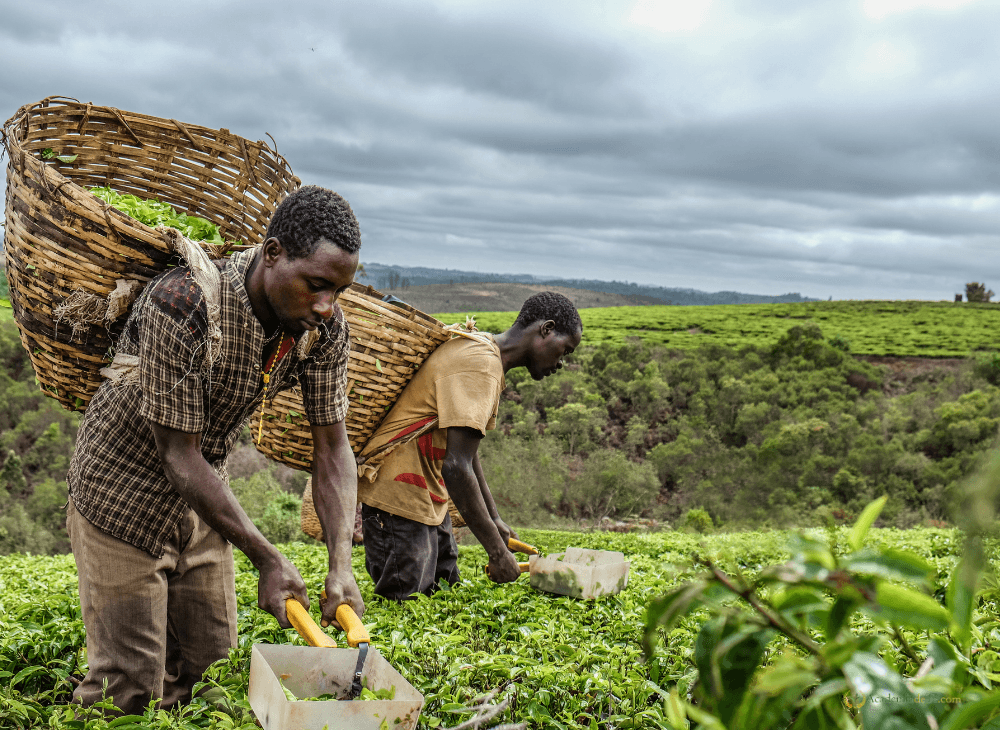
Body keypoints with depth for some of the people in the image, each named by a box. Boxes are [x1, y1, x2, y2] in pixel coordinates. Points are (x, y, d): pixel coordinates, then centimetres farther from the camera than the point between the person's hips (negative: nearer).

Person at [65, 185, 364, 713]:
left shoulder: (324, 328, -14)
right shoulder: (183, 306, -34)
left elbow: (332, 450, -10)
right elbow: (179, 455, -29)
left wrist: (341, 565, -22)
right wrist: (265, 558, -30)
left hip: (202, 504, 6)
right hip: (124, 500, -6)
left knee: (208, 671, 14)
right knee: (129, 690, 0)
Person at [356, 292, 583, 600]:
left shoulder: (481, 350, 13)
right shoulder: (480, 365, -21)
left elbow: (468, 454, 21)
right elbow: (457, 467, -28)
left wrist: (494, 520, 19)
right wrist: (497, 550, -24)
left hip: (427, 495, 10)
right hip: (400, 493, -10)